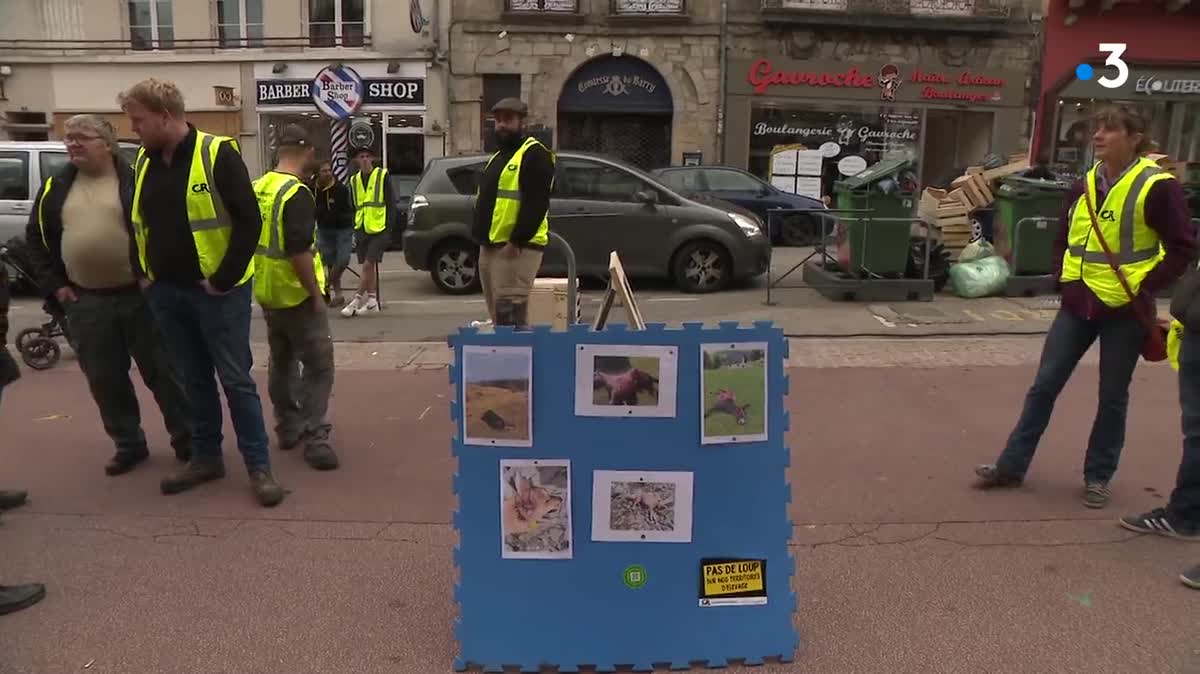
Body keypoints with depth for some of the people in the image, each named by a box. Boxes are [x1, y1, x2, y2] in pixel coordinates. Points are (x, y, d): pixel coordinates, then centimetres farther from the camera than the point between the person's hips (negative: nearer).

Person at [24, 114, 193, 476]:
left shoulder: (135, 181, -4)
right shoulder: (55, 188, 9)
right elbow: (36, 238, 15)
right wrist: (54, 284, 7)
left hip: (139, 295, -4)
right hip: (85, 302, 5)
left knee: (163, 371, 4)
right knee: (105, 379, 10)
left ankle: (187, 440, 16)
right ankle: (129, 444, 25)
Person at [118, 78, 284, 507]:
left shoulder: (217, 154, -12)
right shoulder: (144, 162, 9)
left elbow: (250, 222, -16)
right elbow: (138, 223, 21)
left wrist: (224, 279, -16)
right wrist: (143, 274, 11)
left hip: (215, 291, -6)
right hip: (167, 292, 6)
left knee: (235, 380, -1)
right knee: (195, 379, 15)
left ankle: (259, 467, 7)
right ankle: (206, 457, 27)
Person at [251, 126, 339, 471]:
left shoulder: (257, 188, 7)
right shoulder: (297, 193, -19)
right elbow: (299, 250, -25)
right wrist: (316, 294, -17)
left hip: (267, 292, 9)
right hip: (296, 294, -9)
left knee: (281, 361, 19)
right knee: (318, 365, -2)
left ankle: (288, 427, 28)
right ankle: (314, 438, -5)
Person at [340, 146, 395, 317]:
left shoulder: (382, 176, -2)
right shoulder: (354, 180, 12)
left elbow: (390, 203, -3)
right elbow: (353, 206, 17)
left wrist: (389, 227, -9)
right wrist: (353, 230, 12)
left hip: (378, 229, -5)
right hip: (362, 229, 5)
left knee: (368, 265, -10)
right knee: (368, 266, 10)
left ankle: (357, 301, -5)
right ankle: (372, 301, 18)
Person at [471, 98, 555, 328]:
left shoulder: (534, 154, -8)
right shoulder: (497, 157, 22)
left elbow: (536, 203, -18)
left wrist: (516, 241, -22)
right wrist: (480, 235, 15)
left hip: (516, 248, -10)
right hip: (489, 247, 10)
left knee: (509, 316, -13)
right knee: (497, 315, 14)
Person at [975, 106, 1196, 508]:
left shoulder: (1156, 187, -11)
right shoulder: (1085, 186, 7)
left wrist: (1145, 288, -12)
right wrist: (1065, 278, 7)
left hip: (1125, 310, -5)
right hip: (1079, 304, 5)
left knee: (1112, 396, 7)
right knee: (1044, 385, 5)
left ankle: (1098, 476, 22)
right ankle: (1012, 465, 13)